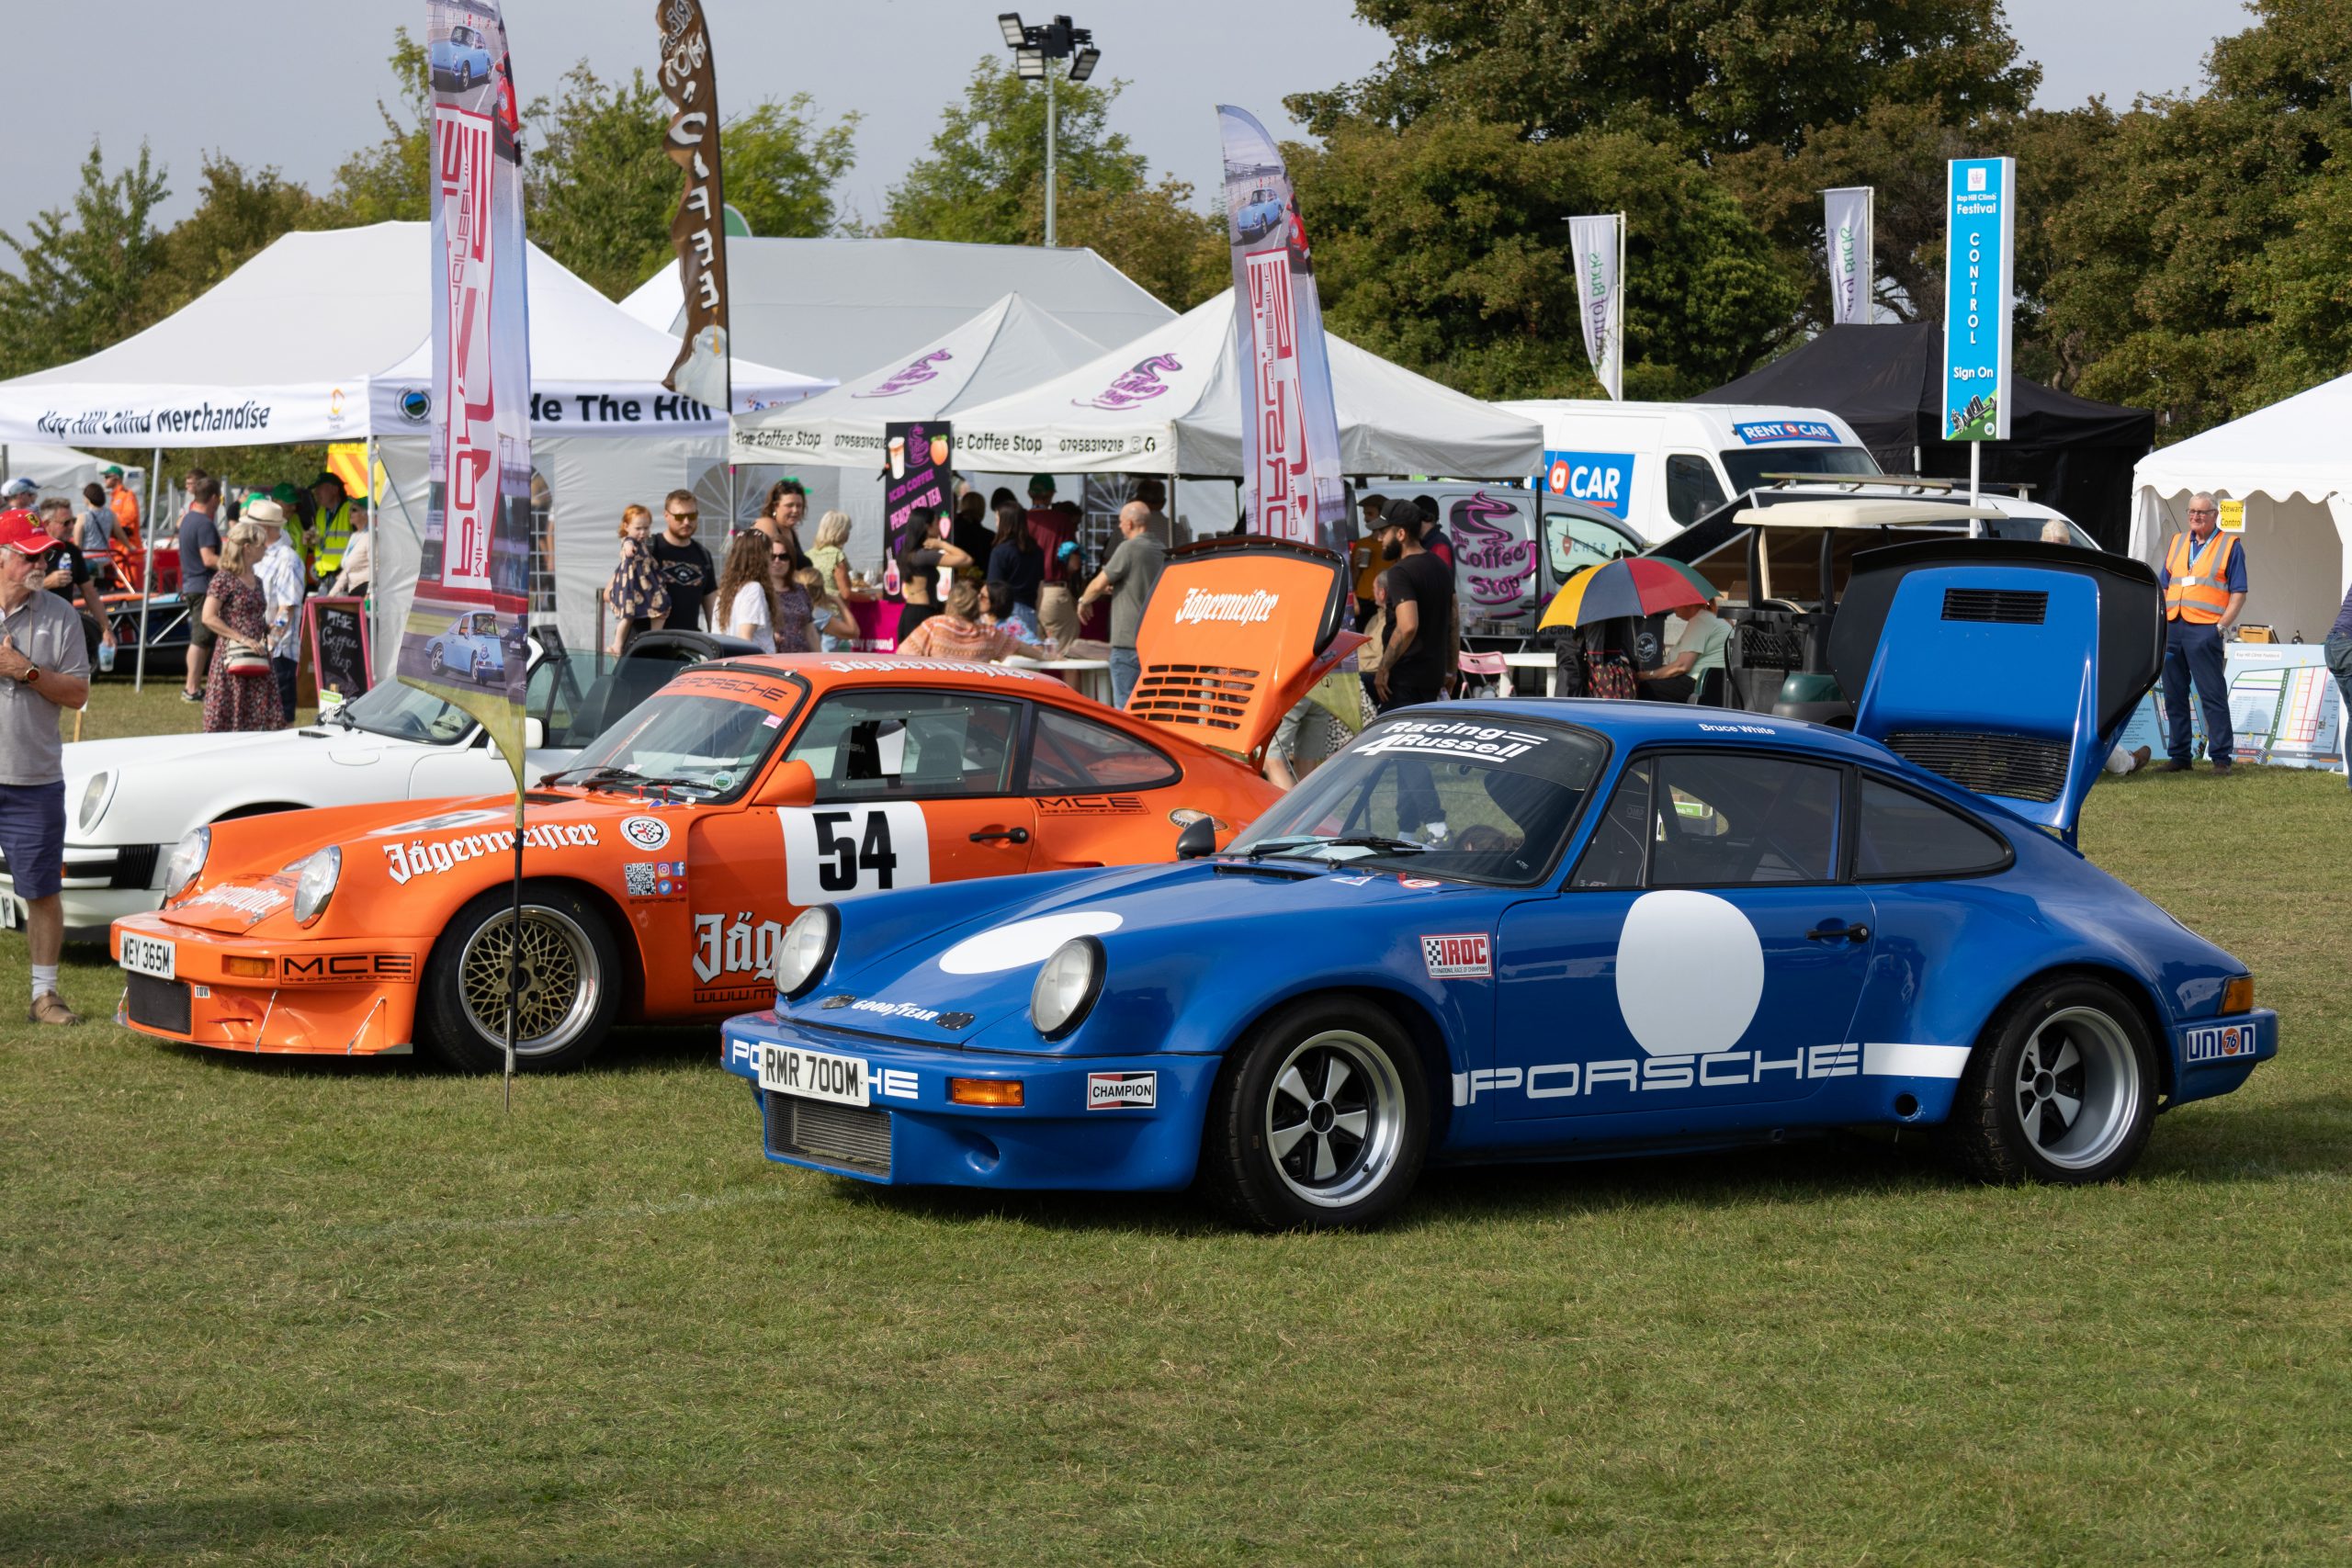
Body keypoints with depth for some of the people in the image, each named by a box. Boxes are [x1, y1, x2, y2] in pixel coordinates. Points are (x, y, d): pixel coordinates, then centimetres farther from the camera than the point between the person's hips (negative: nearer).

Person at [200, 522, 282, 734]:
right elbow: (208, 617, -15)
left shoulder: (256, 581, 16)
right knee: (225, 720, -6)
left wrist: (269, 629, 7)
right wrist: (242, 639, -18)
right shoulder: (224, 579, -8)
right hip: (232, 658, -7)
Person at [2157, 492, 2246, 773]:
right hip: (2172, 628, 5)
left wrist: (2222, 625, -10)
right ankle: (2179, 755, 13)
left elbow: (2238, 592, 1)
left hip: (2204, 630, -5)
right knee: (2174, 695, 6)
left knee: (2213, 696, -7)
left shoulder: (2230, 545, 5)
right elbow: (2162, 586, 21)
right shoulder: (2177, 543, 19)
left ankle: (2221, 757, -5)